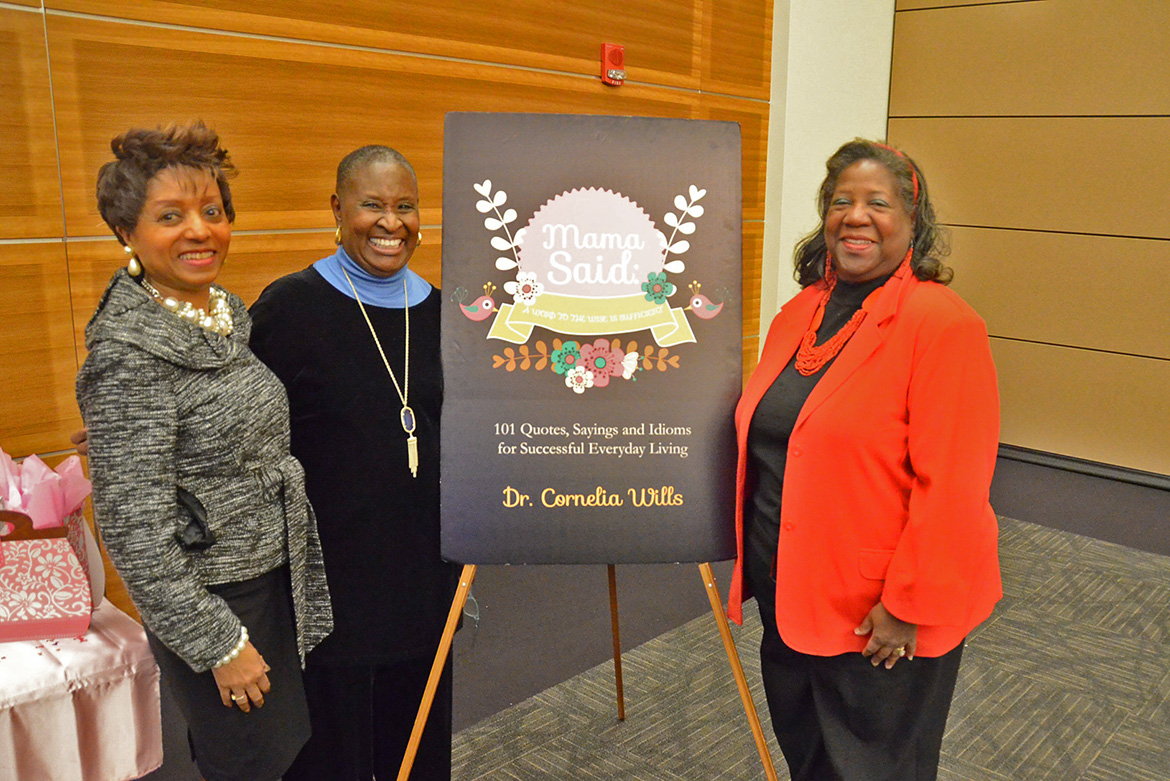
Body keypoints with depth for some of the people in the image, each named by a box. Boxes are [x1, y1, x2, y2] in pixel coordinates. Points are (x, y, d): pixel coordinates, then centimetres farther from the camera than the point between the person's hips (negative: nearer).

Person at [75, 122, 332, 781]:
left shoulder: (231, 314, 3)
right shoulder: (128, 353, -22)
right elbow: (134, 530, -21)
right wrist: (220, 646, -17)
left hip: (275, 574, 8)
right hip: (210, 600, -8)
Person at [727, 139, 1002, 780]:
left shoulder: (943, 324, -18)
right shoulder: (800, 312, 5)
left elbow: (949, 485, -21)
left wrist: (909, 607, -19)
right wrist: (749, 559, 15)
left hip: (884, 617, -6)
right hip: (786, 595, 7)